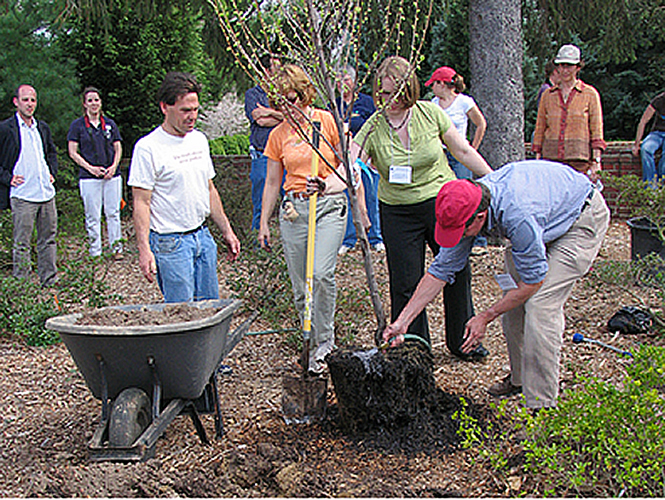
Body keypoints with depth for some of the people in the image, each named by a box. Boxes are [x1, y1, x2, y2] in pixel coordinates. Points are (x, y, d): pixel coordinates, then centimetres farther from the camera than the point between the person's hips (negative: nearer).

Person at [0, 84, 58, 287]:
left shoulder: (43, 128, 13)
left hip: (46, 194, 6)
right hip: (22, 196, -6)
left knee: (48, 239, 10)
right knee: (22, 244, 0)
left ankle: (49, 281, 19)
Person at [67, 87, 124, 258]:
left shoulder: (110, 124, 10)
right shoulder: (77, 125, 2)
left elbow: (118, 148, 12)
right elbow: (73, 152, 0)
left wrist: (114, 166, -5)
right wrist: (90, 168, -10)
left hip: (112, 175, 2)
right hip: (89, 178, -2)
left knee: (113, 213, 4)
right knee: (93, 216, 1)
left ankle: (117, 247, 13)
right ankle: (95, 251, 9)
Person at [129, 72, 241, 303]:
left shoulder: (199, 140, 11)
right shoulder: (148, 148, -11)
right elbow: (141, 203, -13)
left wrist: (227, 231, 18)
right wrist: (144, 249, -21)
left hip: (203, 236, 7)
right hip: (170, 243, -7)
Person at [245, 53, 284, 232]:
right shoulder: (253, 94, 3)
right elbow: (259, 120, -12)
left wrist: (271, 112, -9)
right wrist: (282, 116, -1)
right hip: (263, 157, -4)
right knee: (261, 208, -1)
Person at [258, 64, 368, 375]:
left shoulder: (327, 121, 0)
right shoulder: (278, 135, 10)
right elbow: (272, 182, 16)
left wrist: (329, 184, -17)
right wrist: (264, 222, 13)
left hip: (329, 206, -4)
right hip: (294, 209, 4)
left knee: (321, 273, -21)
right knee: (300, 285, 2)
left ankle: (324, 342, -6)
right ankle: (315, 344, 17)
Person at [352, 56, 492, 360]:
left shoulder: (430, 113, -8)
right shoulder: (373, 128, -12)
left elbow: (464, 151, 3)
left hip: (442, 202, 1)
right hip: (397, 214, -1)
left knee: (457, 274, 9)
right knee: (405, 285, 0)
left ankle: (462, 340, 30)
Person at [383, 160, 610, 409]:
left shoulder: (517, 215, -41)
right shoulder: (466, 207, -18)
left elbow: (533, 280, -26)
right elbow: (441, 269, -9)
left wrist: (486, 317, -17)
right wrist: (402, 320, -11)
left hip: (583, 217, -8)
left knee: (540, 303, -18)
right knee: (512, 298, 3)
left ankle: (541, 405, -11)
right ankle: (520, 377, 23)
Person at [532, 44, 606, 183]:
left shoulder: (590, 94, 6)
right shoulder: (547, 94, 13)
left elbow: (596, 131, 4)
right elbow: (540, 129, 15)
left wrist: (596, 162, -4)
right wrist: (537, 160, 9)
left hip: (579, 156, -2)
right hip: (550, 156, 2)